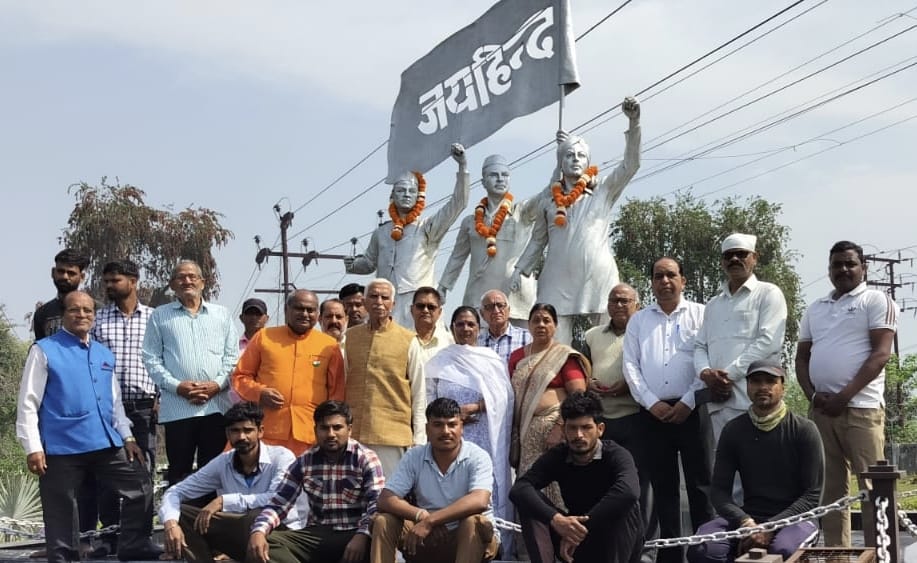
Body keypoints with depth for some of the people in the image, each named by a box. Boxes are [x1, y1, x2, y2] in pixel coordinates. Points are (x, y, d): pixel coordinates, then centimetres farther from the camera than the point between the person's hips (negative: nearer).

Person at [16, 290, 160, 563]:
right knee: (60, 510, 2)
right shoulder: (44, 351, -1)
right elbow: (28, 404, -5)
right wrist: (33, 448, -12)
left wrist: (128, 437, 15)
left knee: (141, 486, 5)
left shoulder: (105, 354, 17)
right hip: (61, 447, -5)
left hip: (106, 443, 5)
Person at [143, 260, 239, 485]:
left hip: (216, 405, 1)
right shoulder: (160, 315, 10)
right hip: (177, 408, -1)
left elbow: (232, 356, 10)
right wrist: (177, 386, -9)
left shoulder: (221, 314, 14)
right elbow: (151, 359, 4)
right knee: (179, 471, 1)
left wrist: (217, 384, -7)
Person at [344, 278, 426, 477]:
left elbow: (419, 395, 3)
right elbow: (342, 384, 16)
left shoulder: (408, 341, 2)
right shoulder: (350, 337, 10)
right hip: (354, 436, 3)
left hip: (394, 436, -3)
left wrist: (418, 440, 0)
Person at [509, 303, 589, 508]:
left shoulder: (564, 356, -1)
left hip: (555, 426, -5)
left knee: (555, 489, -6)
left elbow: (579, 394, -9)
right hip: (527, 431, 5)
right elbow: (511, 395, 16)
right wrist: (513, 433, 6)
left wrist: (560, 427, -17)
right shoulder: (517, 357, 14)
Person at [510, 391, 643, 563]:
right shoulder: (557, 457, -5)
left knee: (623, 506, -34)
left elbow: (629, 492, -42)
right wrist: (555, 518, -40)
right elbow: (519, 489, -22)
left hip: (619, 543, -3)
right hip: (578, 540, 4)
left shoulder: (616, 456, -18)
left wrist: (581, 528, -39)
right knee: (530, 501, -16)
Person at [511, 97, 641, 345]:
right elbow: (538, 239, 22)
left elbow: (630, 164, -5)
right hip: (558, 279, 1)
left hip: (599, 276, -1)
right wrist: (520, 269, 13)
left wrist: (634, 123, -17)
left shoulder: (603, 190, 8)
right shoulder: (548, 197, 14)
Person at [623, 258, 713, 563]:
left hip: (690, 411, -3)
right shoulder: (638, 321, 14)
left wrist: (688, 402, -11)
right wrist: (652, 403, -6)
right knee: (663, 486, 7)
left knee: (700, 484, -3)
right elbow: (631, 366, 7)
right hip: (653, 413, 3)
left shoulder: (700, 314, 4)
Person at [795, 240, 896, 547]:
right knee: (831, 487, 6)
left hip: (861, 407, -5)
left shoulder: (877, 301, 2)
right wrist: (812, 395, 0)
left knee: (872, 486, -7)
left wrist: (844, 396, -15)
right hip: (821, 409, 5)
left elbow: (880, 354, -8)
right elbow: (802, 356, 18)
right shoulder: (815, 309, 19)